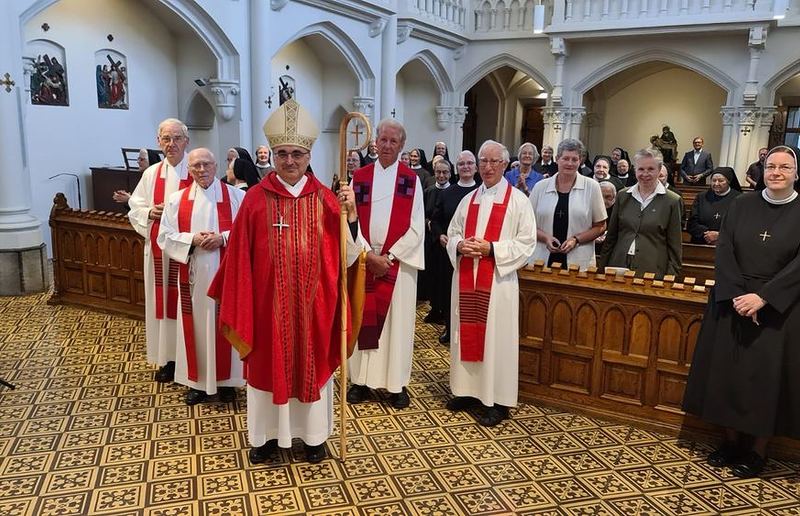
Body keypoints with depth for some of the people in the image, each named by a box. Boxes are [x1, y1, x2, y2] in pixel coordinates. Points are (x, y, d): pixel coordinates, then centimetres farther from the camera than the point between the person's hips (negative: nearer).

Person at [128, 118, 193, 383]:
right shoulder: (151, 174, 10)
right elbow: (134, 209, 13)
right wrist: (150, 212, -7)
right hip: (158, 250, 4)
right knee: (162, 300, 8)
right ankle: (167, 358, 20)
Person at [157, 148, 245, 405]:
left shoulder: (235, 196, -1)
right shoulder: (177, 199, 6)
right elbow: (165, 236, 3)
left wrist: (224, 238, -18)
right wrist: (192, 239, -13)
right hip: (193, 276, 2)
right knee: (197, 326, 8)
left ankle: (226, 379, 19)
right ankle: (197, 381, 21)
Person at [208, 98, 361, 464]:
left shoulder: (325, 199, -2)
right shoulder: (256, 198, -4)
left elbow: (347, 256, -5)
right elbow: (240, 258, -3)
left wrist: (350, 214, -19)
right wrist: (239, 307, -4)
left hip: (312, 304, 1)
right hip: (269, 304, -1)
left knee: (312, 362, 13)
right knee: (269, 364, 12)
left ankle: (313, 434, 32)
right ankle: (268, 433, 32)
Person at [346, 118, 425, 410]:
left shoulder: (411, 180, 1)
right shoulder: (359, 178, 5)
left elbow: (416, 227, -4)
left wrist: (388, 256, -11)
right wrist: (369, 255, -12)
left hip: (399, 262, -1)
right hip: (364, 260, 2)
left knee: (397, 321, 3)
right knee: (364, 319, 6)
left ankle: (397, 384, 13)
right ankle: (362, 380, 17)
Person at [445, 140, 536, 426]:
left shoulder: (517, 200, -2)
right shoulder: (468, 200, 14)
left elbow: (527, 243, -7)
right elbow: (452, 234, 17)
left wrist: (491, 248, -17)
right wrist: (460, 245, -6)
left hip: (498, 281, -5)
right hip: (466, 279, 5)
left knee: (496, 337, -1)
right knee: (467, 333, 10)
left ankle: (497, 400, 9)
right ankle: (467, 390, 24)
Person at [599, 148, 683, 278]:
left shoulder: (672, 201, -1)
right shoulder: (622, 196, 8)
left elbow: (674, 245, 0)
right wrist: (603, 267, 9)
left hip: (653, 271, -2)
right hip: (619, 267, 3)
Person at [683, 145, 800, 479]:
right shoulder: (742, 205, 4)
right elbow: (724, 252, -1)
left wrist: (762, 297, -19)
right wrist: (736, 295, -14)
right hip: (732, 302, 2)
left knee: (766, 376, 2)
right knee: (727, 371, 5)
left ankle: (758, 449, 16)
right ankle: (731, 439, 20)